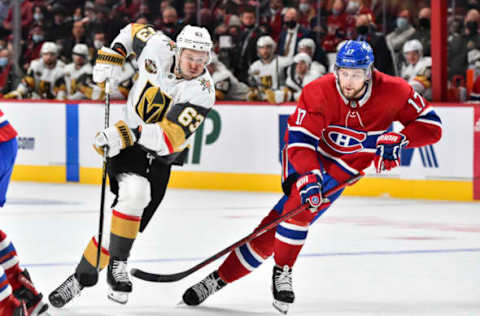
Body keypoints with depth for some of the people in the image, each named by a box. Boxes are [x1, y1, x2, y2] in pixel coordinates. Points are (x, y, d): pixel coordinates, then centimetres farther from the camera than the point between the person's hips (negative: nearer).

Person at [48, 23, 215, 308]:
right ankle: (117, 264, -12)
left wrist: (130, 134, -42)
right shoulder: (159, 48, -14)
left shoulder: (202, 91, -23)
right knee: (134, 192, -25)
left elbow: (170, 137, -32)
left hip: (161, 156, 0)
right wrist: (113, 56, -3)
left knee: (131, 218, -11)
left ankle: (86, 273, 2)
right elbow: (135, 31, 11)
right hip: (127, 140, 0)